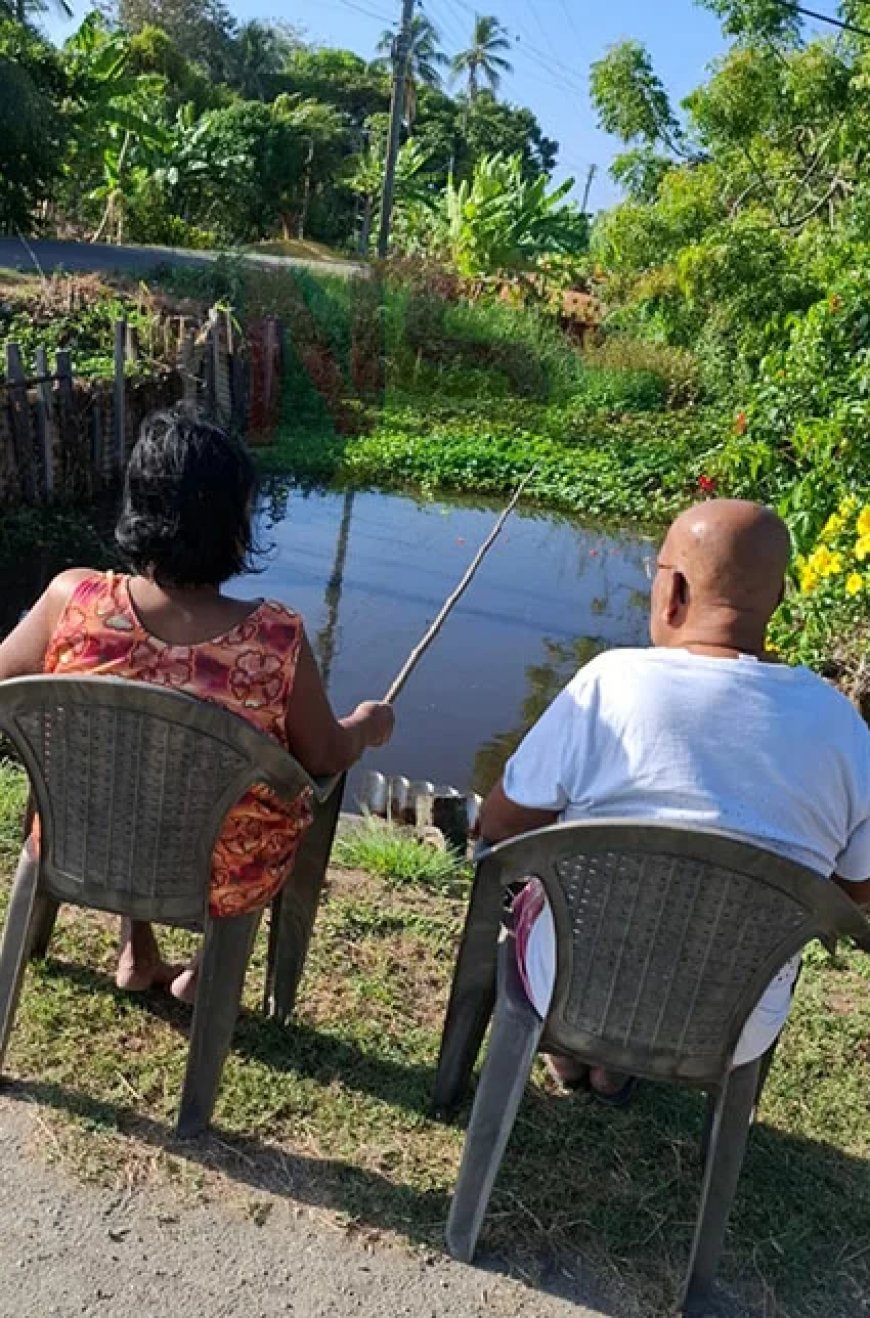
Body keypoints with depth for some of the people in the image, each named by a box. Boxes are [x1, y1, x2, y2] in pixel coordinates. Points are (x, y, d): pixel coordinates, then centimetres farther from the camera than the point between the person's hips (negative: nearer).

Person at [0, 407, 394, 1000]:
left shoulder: (71, 600, -21)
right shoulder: (278, 638, -25)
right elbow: (326, 758, -11)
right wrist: (365, 726, 11)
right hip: (222, 878, -2)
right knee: (306, 791, 29)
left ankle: (139, 956, 43)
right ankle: (206, 970, 36)